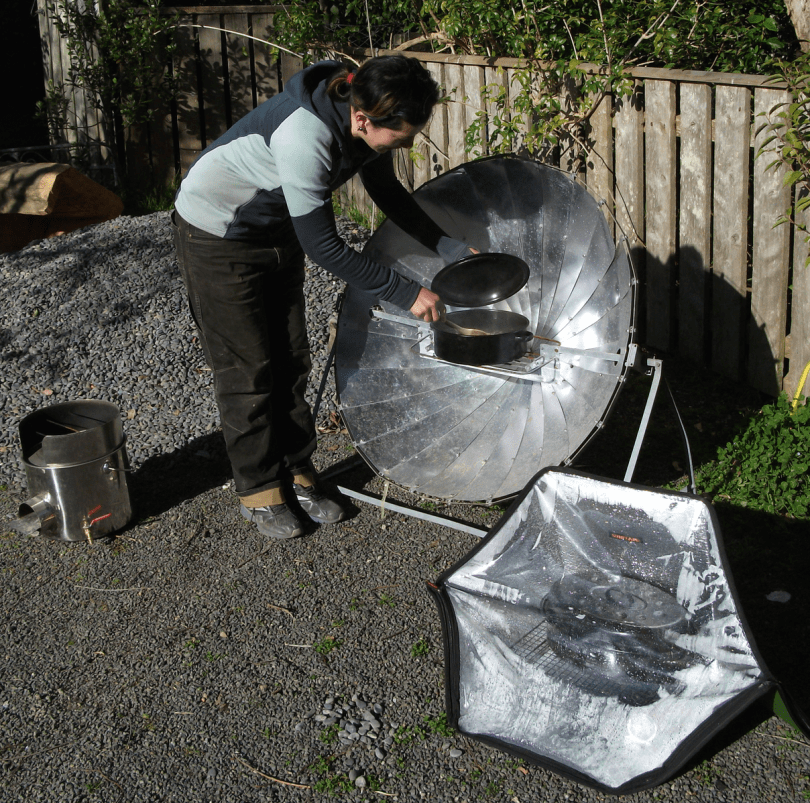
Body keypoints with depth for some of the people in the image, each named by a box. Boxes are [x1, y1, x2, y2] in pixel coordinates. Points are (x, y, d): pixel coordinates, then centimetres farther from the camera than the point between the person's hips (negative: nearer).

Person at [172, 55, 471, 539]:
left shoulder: (367, 118, -15)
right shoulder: (305, 135, -39)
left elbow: (387, 192, 3)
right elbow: (323, 246, -34)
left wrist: (452, 249, -5)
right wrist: (407, 294, -29)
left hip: (276, 234, 7)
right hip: (218, 235, -7)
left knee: (291, 361, 10)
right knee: (247, 369, 0)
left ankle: (296, 474, 23)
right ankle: (259, 490, 16)